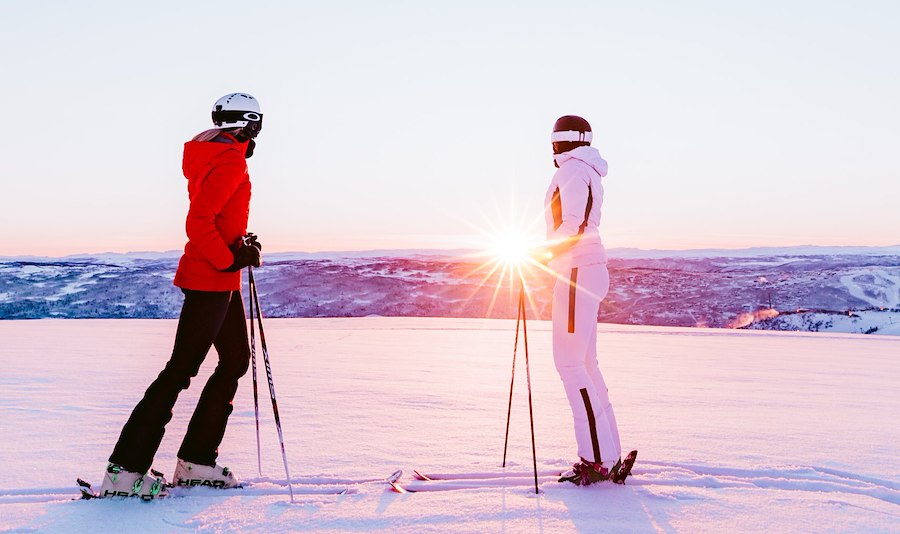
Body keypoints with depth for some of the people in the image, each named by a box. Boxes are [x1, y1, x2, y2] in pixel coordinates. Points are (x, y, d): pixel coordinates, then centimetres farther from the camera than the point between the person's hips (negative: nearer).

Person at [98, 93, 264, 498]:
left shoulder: (213, 157, 16)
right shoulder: (230, 161, -14)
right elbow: (198, 222, -23)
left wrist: (241, 246, 10)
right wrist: (229, 259, -16)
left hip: (222, 281, 10)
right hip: (210, 280, -10)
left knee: (236, 360, 13)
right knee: (182, 369, -8)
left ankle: (195, 461, 17)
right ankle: (125, 469, -2)